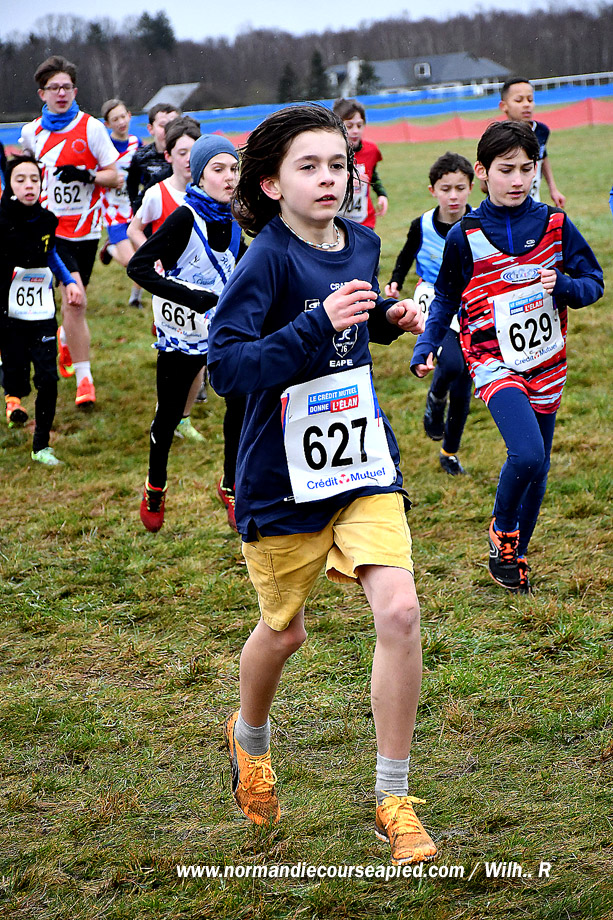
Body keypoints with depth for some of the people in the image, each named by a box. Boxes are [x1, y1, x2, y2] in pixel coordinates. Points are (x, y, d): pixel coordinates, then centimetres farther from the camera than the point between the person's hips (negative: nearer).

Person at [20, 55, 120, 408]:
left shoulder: (91, 128, -3)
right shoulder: (31, 132, 6)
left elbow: (115, 178, -4)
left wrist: (86, 175, -21)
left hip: (85, 228, -1)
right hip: (51, 228, 1)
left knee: (74, 302, 1)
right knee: (75, 301, -5)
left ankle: (67, 339, 30)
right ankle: (84, 377, 7)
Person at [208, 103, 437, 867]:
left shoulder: (361, 245, 4)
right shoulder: (268, 260, -16)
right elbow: (225, 364, -25)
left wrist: (388, 319, 3)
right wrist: (318, 324, -31)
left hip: (363, 460, 4)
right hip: (284, 473, -4)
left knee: (398, 610, -13)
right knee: (283, 631, 13)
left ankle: (393, 799, 1)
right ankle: (249, 741, 47)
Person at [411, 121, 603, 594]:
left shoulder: (554, 224, -1)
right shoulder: (465, 236, -5)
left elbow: (593, 282, 4)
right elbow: (446, 297, 7)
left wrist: (563, 286, -17)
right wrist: (426, 347, -5)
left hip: (545, 361, 3)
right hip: (494, 359, -3)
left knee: (537, 471, 11)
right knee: (526, 455, -23)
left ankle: (515, 556, 31)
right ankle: (502, 533, 3)